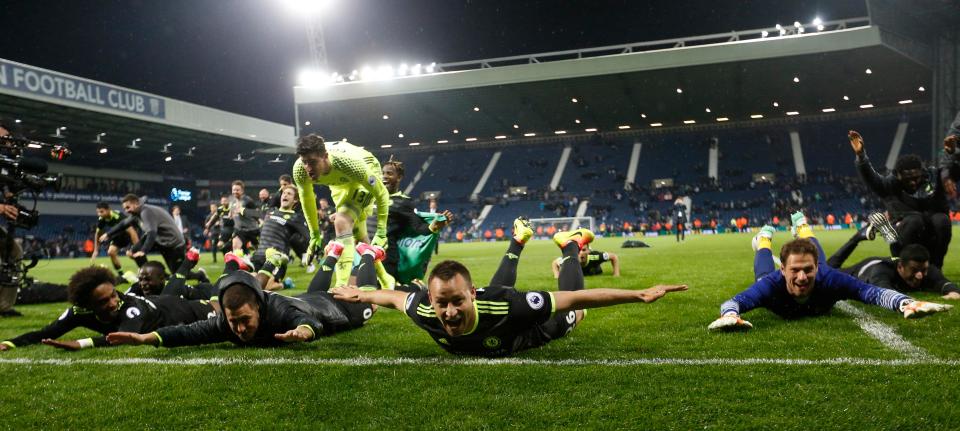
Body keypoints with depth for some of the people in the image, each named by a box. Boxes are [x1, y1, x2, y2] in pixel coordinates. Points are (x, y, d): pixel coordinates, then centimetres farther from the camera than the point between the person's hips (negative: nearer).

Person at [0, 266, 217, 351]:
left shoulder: (131, 307, -48)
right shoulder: (81, 311, -32)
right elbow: (45, 334, -31)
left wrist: (81, 344, -74)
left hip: (172, 312, -4)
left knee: (213, 312, 22)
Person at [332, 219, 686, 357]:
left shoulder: (506, 307, -52)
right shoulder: (425, 312, -41)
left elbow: (575, 298, -46)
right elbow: (394, 296, -17)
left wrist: (640, 295, -46)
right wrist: (360, 295, 2)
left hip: (525, 334, -4)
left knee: (568, 316, 28)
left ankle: (571, 245, 46)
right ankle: (518, 240, 61)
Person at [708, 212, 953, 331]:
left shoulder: (828, 280, -49)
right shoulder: (772, 285, -52)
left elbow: (873, 292, -51)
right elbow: (734, 302, -60)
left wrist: (906, 304, -70)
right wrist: (730, 315, -84)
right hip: (773, 280, -2)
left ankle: (802, 226, 65)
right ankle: (764, 238, 64)